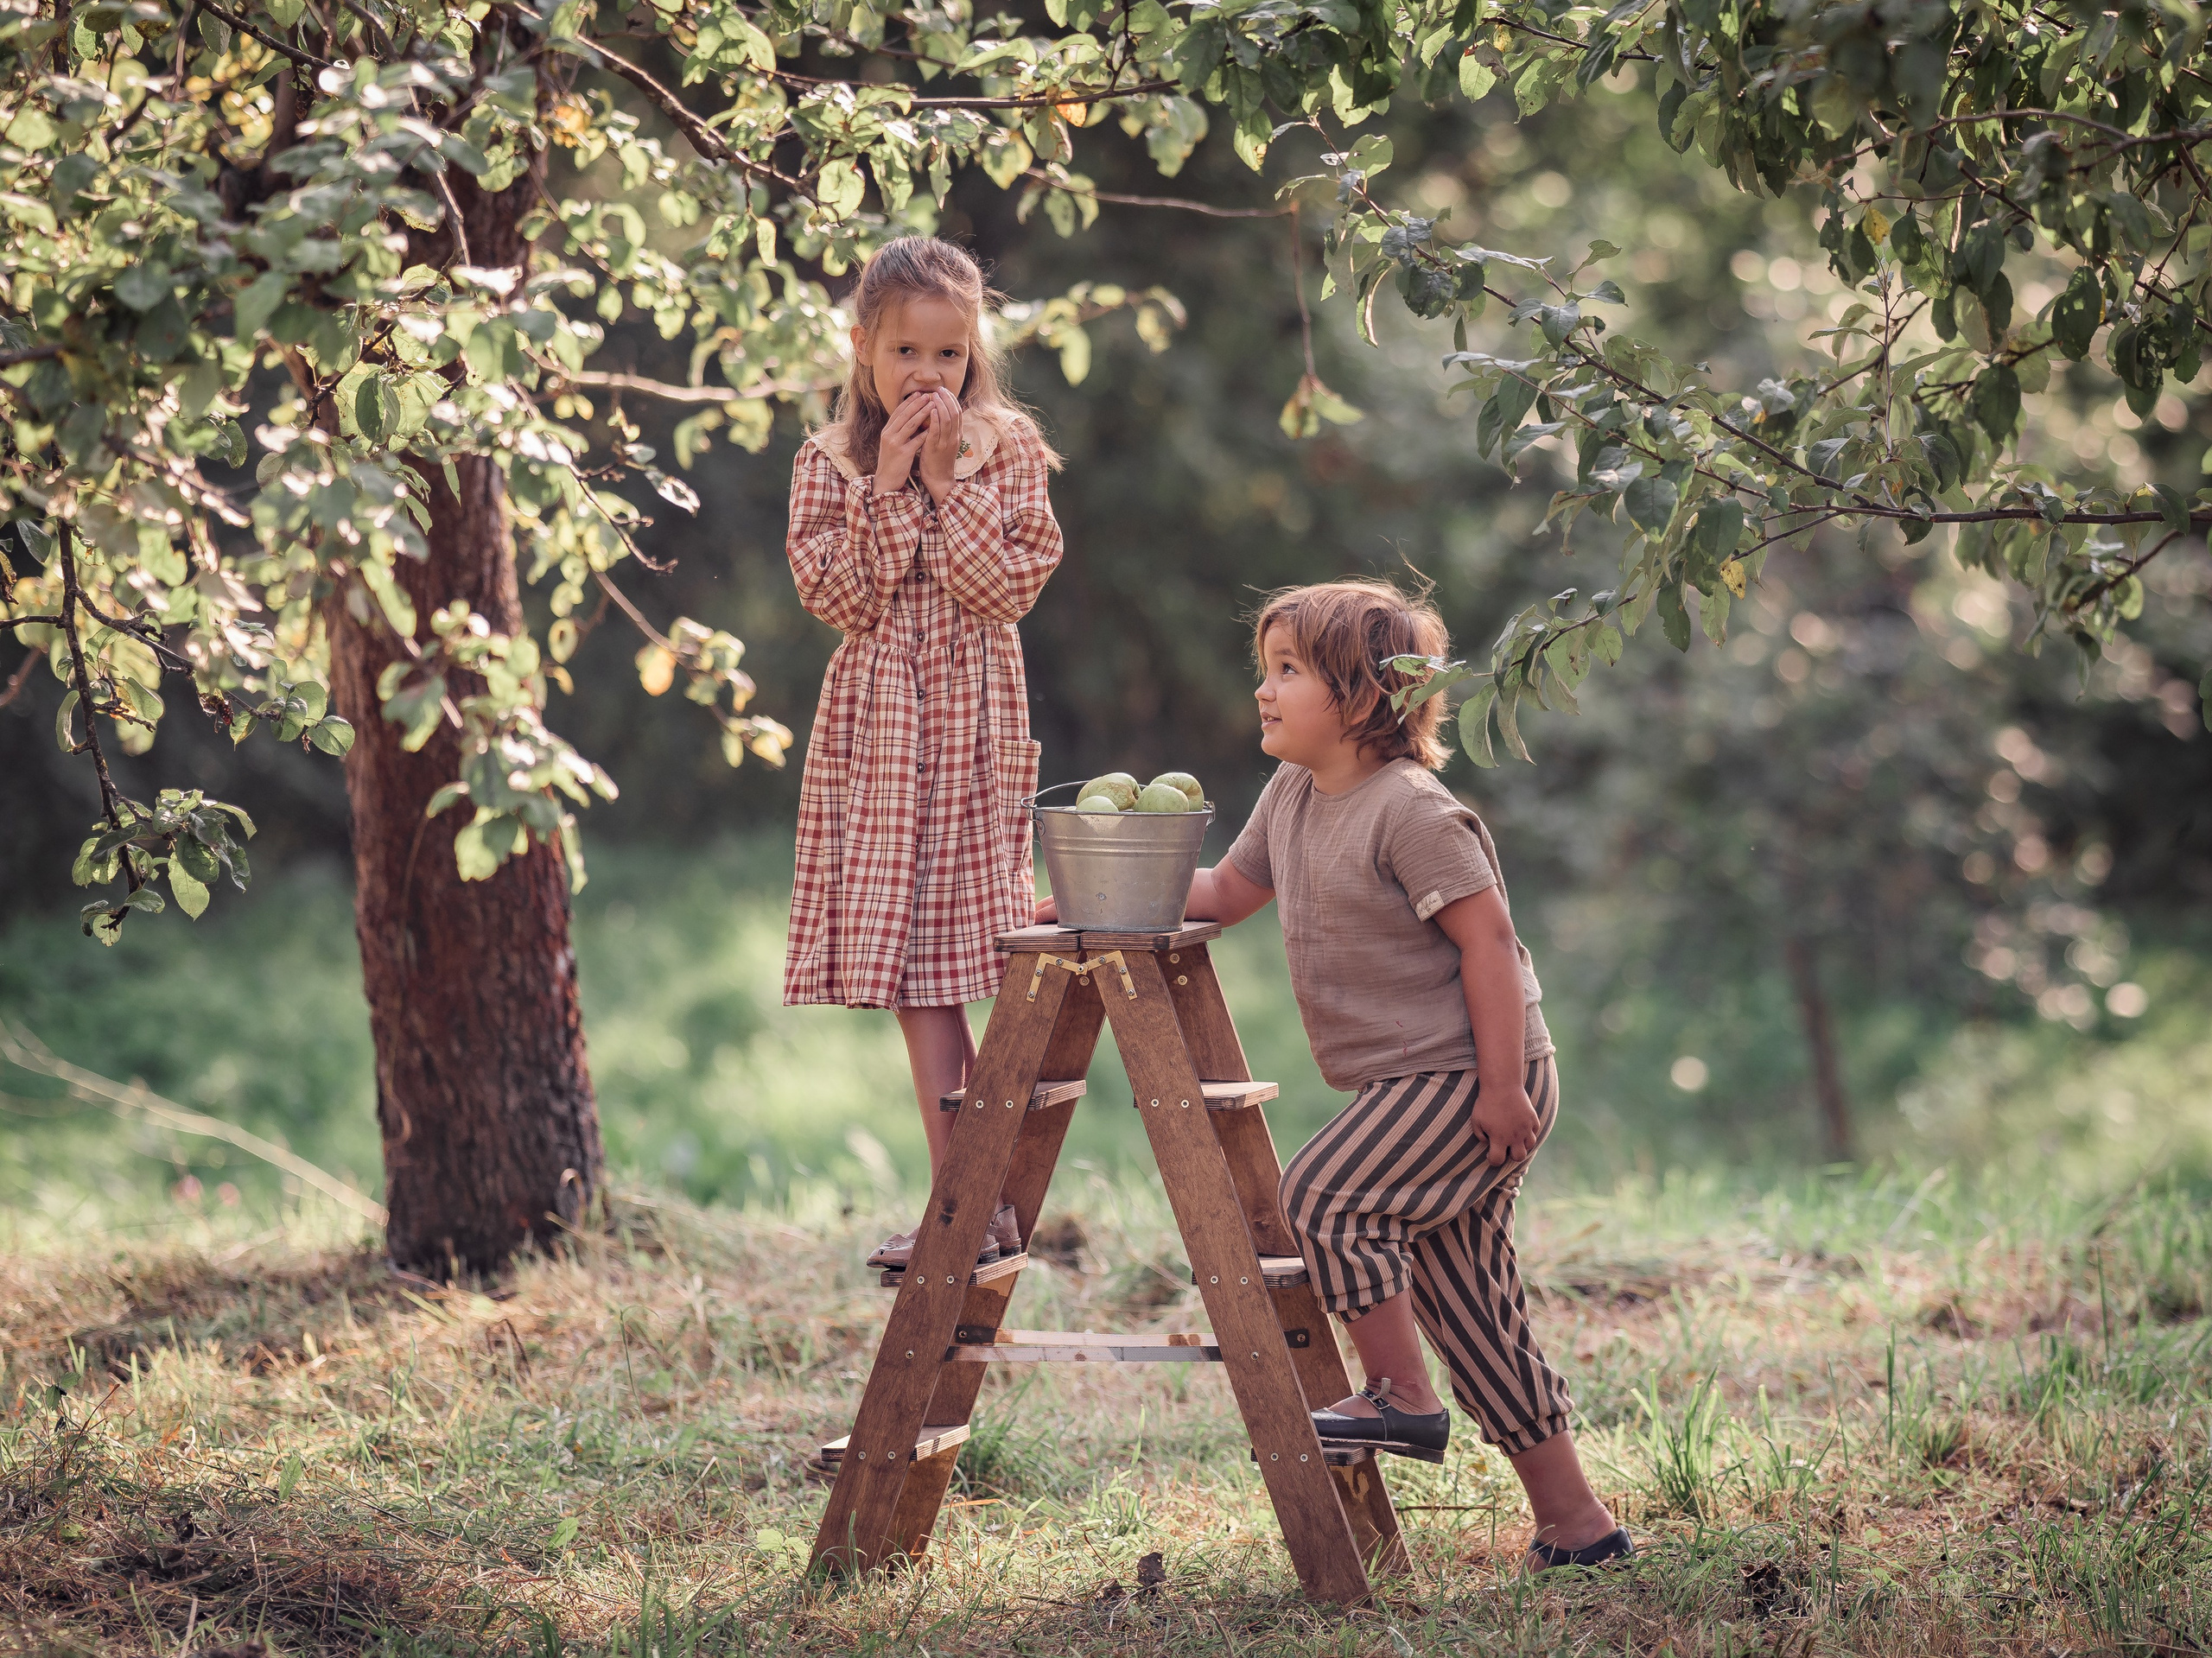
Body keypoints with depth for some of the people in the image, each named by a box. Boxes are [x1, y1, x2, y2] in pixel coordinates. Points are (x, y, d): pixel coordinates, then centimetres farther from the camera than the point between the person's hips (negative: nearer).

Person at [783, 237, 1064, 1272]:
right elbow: (836, 595, -7)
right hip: (878, 728, 1)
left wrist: (947, 481, -14)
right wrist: (889, 488, -13)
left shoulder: (1009, 450, 1)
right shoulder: (829, 464, 3)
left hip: (976, 720, -1)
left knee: (997, 949, -3)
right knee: (914, 968, 1)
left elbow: (1013, 586, -9)